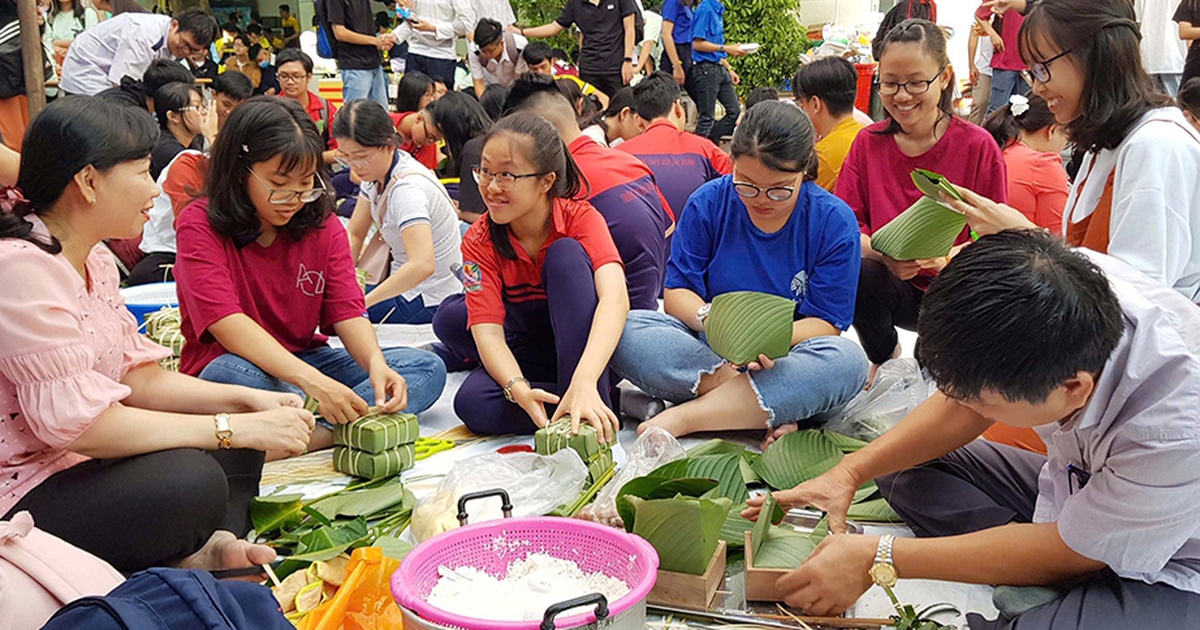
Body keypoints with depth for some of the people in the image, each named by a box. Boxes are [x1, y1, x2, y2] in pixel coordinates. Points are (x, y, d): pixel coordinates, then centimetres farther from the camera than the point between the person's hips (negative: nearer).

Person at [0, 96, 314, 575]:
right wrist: (238, 428, -23)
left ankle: (201, 549, -16)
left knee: (241, 441, 6)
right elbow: (79, 422, -27)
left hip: (79, 461, 10)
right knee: (190, 480, -31)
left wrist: (247, 401, -6)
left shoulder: (94, 260, 8)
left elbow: (139, 376, 8)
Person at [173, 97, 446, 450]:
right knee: (229, 375, -41)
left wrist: (376, 364, -29)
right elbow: (228, 323, -26)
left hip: (307, 362, 5)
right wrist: (312, 381, -40)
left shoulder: (323, 225, 3)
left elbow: (347, 311, -5)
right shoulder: (199, 225, -12)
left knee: (427, 368, -13)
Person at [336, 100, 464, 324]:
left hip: (432, 302, -8)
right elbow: (354, 234, 7)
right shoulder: (378, 169, -1)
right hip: (408, 288, 8)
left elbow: (422, 265, -39)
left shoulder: (407, 188, -26)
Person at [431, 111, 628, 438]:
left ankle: (595, 413, -31)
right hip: (527, 351, 2)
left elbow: (615, 298, -37)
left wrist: (584, 381, -54)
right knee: (472, 404, -27)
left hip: (584, 343, -2)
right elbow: (487, 331, -22)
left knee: (566, 254, -28)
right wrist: (519, 389, -44)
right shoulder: (479, 241, -12)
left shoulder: (580, 218, -19)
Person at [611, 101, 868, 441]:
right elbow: (676, 293, -4)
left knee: (849, 360, -34)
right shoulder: (708, 203, -3)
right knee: (625, 329, -26)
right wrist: (709, 318, -29)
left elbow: (827, 323, -9)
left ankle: (688, 416, -29)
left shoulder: (834, 221, -7)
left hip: (779, 365, -1)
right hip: (705, 354, 1)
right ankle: (770, 412, -29)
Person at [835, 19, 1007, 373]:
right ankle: (885, 362, -1)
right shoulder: (869, 142, 2)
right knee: (856, 272, -31)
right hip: (894, 288, 2)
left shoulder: (978, 147, -6)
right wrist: (883, 254, -24)